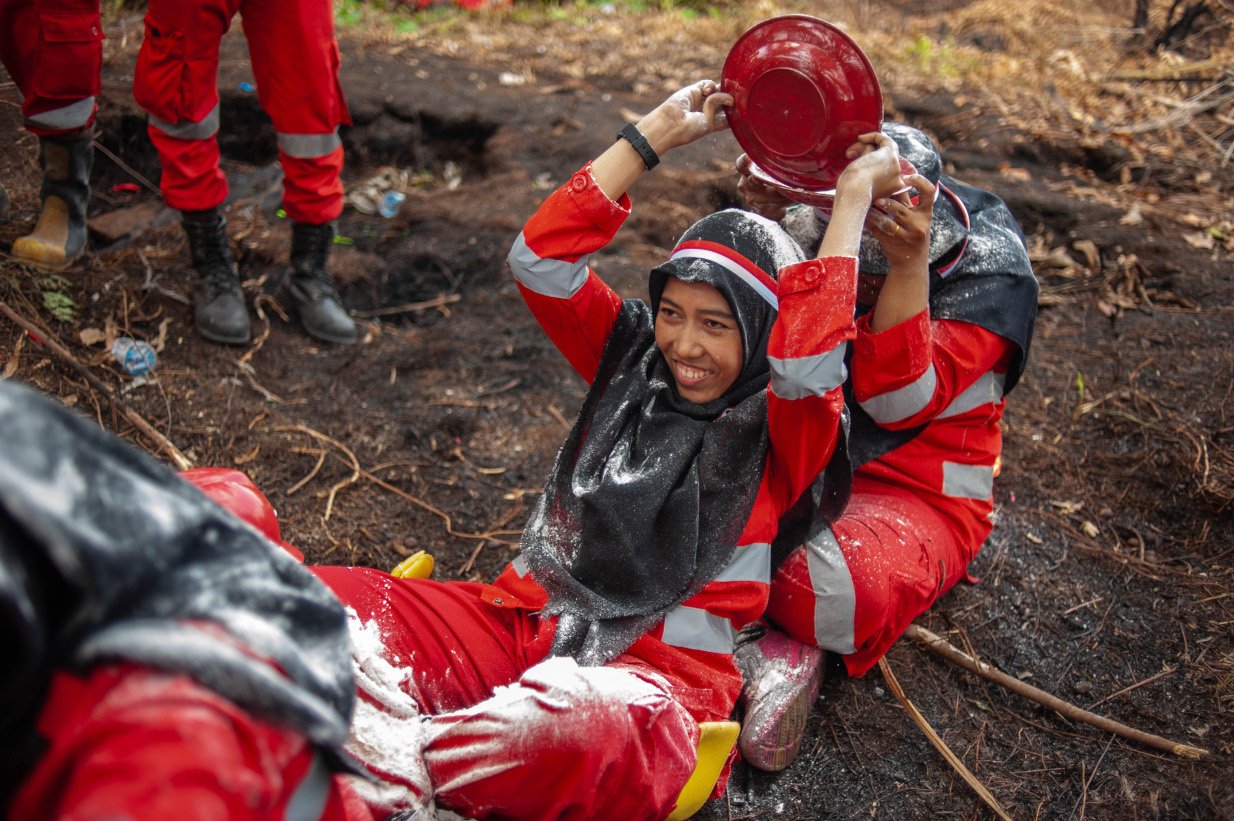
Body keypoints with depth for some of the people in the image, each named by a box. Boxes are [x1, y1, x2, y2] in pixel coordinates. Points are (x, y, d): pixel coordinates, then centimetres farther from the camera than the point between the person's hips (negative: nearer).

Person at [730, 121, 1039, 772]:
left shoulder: (991, 273, -15)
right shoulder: (811, 223, -5)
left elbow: (897, 401, -26)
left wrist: (908, 264, -39)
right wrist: (760, 223, -25)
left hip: (913, 494, -4)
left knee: (844, 589, -37)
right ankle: (774, 653, -24)